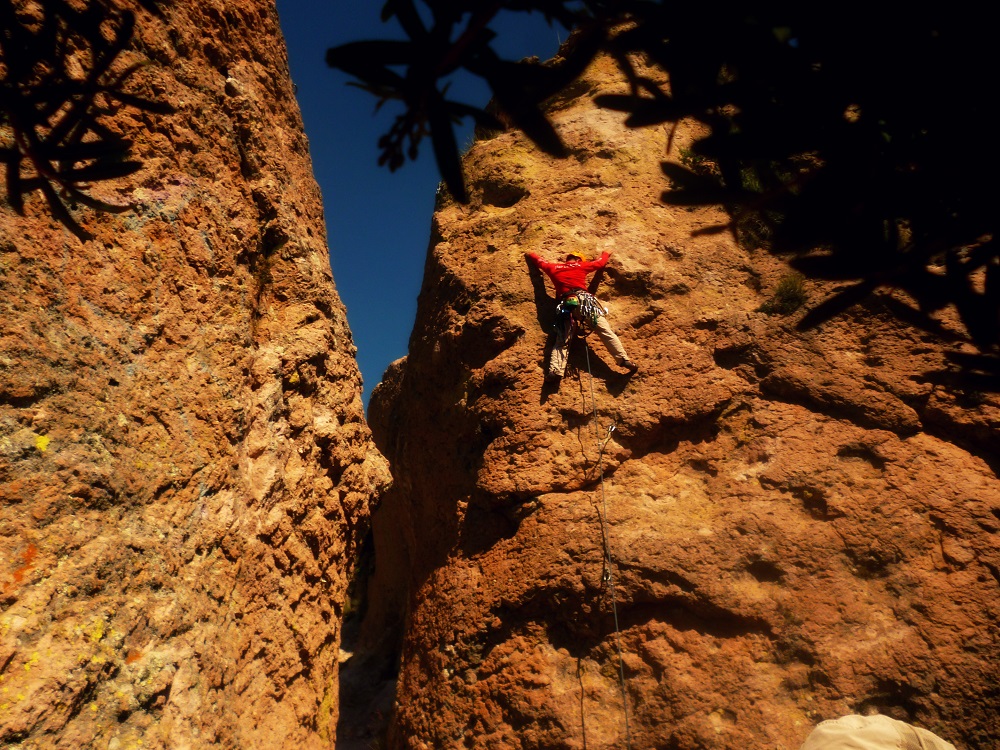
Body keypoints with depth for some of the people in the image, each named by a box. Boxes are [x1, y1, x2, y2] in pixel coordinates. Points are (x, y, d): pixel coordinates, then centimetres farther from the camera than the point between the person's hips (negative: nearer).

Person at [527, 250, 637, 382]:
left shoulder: (554, 268, 25)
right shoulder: (581, 265, 20)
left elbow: (540, 262, 42)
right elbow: (601, 262, 34)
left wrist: (531, 254, 62)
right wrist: (605, 254, 56)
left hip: (565, 306, 2)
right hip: (583, 300, -2)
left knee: (562, 340, 1)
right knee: (605, 331, -5)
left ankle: (555, 370, -16)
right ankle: (623, 360, -14)